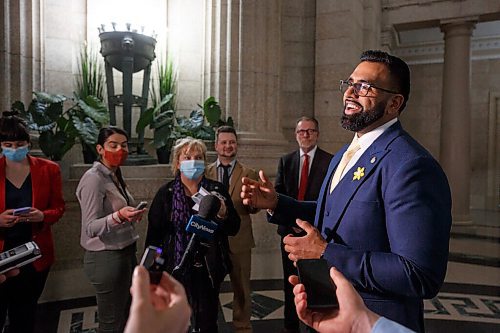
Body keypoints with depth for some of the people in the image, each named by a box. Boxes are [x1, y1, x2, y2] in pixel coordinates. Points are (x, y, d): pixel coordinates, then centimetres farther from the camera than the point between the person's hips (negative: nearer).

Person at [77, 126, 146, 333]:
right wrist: (118, 216, -36)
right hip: (107, 258, -9)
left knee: (126, 316, 20)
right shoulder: (93, 179, -17)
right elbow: (90, 228, -22)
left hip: (126, 253, 9)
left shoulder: (115, 176, 9)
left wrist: (131, 215, 8)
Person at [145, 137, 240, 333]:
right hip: (175, 268, 0)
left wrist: (223, 214, -21)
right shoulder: (166, 193, -2)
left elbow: (234, 229, -2)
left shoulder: (217, 190, -1)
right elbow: (154, 235, 0)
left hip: (208, 269, 0)